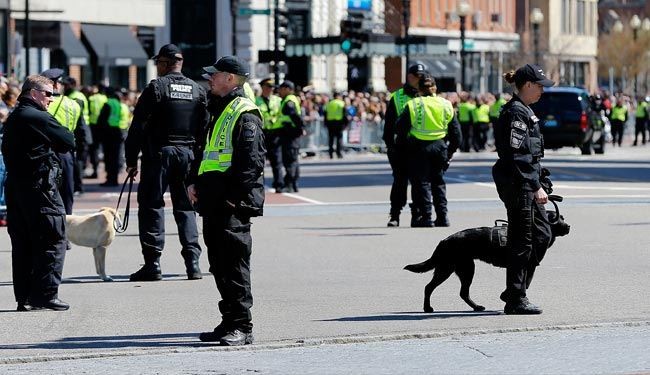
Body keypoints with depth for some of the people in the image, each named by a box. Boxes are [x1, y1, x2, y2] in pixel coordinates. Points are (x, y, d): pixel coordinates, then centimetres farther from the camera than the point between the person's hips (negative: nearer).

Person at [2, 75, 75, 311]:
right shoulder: (38, 118, -13)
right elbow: (69, 142, -13)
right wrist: (52, 146, 7)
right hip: (40, 187, -9)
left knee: (22, 244, 11)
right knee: (52, 241, -3)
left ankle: (24, 297, 12)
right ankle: (45, 294, -6)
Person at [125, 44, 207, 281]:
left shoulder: (156, 87, -6)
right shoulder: (197, 90, 9)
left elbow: (138, 126, -8)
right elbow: (205, 127, 10)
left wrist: (131, 160, -4)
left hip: (159, 154, -4)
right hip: (188, 154, 4)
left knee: (151, 206, 1)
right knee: (186, 207, 11)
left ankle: (152, 264, -4)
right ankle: (193, 263, 4)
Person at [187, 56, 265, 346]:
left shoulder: (245, 114, -10)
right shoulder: (216, 110, 20)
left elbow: (252, 160, -16)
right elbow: (203, 150, 27)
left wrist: (236, 196, -21)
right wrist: (194, 182, 14)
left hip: (233, 202, -10)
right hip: (212, 199, 10)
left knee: (234, 262, -10)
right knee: (218, 263, 11)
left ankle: (242, 327, -8)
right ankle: (230, 322, 18)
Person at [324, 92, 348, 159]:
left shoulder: (329, 104, 11)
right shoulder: (341, 104, -2)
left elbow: (326, 114, 11)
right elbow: (344, 114, -6)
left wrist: (326, 123, 16)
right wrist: (345, 123, -2)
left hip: (330, 122, 4)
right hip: (339, 122, -4)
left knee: (331, 138, 8)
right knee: (339, 138, 0)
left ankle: (331, 154, 6)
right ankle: (338, 153, -6)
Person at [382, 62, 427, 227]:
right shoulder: (397, 97, 7)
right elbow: (389, 123, 6)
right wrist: (389, 144, -2)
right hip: (401, 146, -1)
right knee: (400, 180, -2)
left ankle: (418, 214, 10)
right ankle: (394, 215, 3)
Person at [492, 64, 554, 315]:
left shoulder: (524, 111, 17)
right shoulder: (516, 112, -15)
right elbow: (517, 155, -21)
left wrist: (537, 185, 23)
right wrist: (536, 187, -21)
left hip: (527, 185, 11)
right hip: (517, 184, -11)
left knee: (542, 235, 13)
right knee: (522, 242, -5)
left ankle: (515, 291, 19)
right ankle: (516, 299, 2)